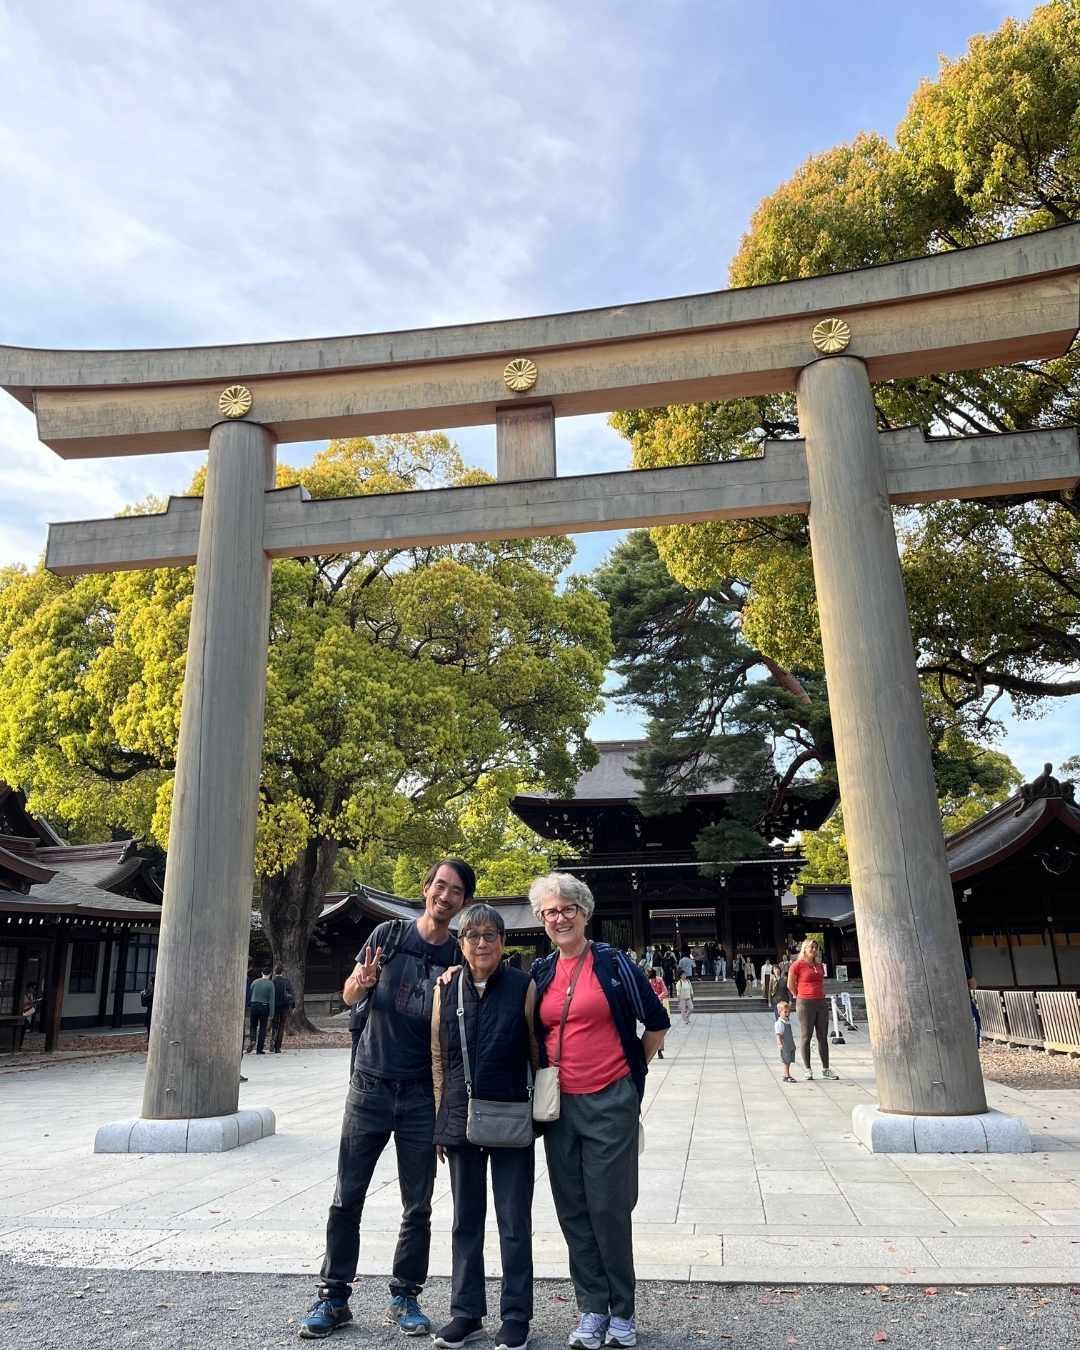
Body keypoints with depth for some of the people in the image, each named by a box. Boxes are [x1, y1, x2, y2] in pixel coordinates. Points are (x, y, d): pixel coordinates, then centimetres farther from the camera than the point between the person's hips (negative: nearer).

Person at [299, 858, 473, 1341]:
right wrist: (361, 983, -21)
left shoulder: (459, 958, -1)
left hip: (422, 1096, 1)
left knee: (418, 1207, 9)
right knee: (347, 1198, 6)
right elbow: (349, 996, 3)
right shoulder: (390, 934, -3)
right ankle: (333, 1297, 21)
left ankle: (405, 1298, 26)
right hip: (370, 1086, -1)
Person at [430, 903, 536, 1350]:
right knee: (465, 1221, 16)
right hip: (461, 1122, 3)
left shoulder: (524, 987, -8)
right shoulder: (446, 988, 0)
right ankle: (466, 1313, 31)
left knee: (514, 1224, 8)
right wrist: (442, 1120, 7)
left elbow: (538, 1055, -2)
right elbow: (438, 1058, 7)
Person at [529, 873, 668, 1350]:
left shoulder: (613, 963, -5)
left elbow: (657, 1022, 4)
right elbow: (534, 1033, 19)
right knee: (573, 1211, 9)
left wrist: (633, 1064, 8)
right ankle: (592, 1310, 24)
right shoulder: (540, 972, 4)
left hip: (610, 1101, -4)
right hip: (560, 1105, 4)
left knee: (609, 1208, 1)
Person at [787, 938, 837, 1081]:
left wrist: (820, 996, 15)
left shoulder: (819, 965, 12)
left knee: (823, 1037, 8)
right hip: (805, 1004, -6)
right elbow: (790, 985, -1)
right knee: (805, 1036, 1)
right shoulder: (797, 965, -7)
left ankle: (825, 1069, 15)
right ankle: (807, 1069, 9)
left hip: (822, 1003, 6)